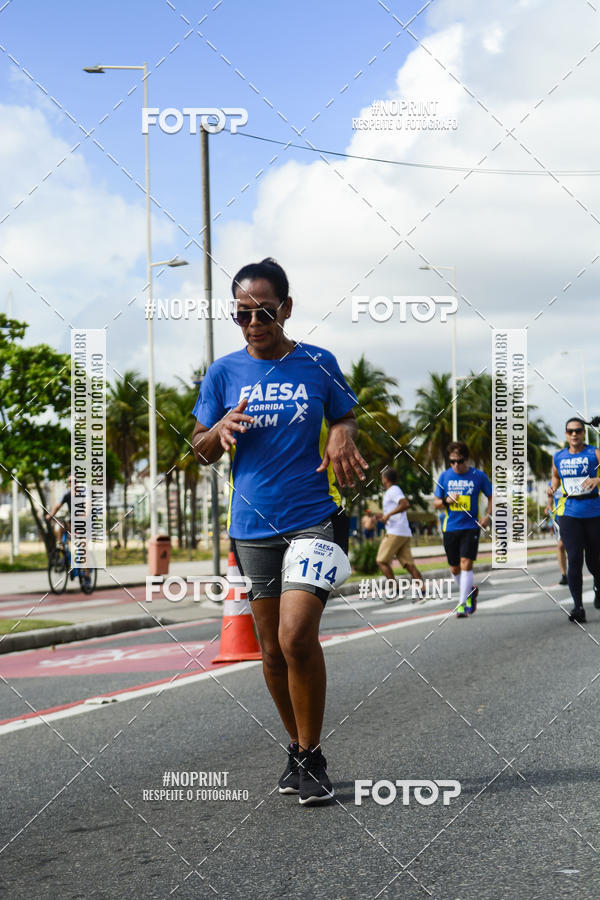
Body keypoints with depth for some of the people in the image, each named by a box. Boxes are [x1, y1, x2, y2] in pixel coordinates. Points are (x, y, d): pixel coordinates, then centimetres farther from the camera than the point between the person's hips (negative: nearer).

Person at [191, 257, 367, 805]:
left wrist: (343, 437, -9)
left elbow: (344, 418, 15)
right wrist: (221, 429, -13)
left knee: (297, 637, -18)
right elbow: (202, 452, 9)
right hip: (253, 527, 3)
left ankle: (312, 756, -3)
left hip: (314, 519, -3)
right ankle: (297, 749, 26)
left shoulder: (318, 364, 0)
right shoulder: (224, 374, 3)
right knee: (272, 649, 9)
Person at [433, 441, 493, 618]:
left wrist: (488, 516, -6)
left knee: (466, 564, -14)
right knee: (454, 568, 9)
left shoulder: (478, 476, -3)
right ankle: (470, 592, 35)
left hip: (471, 527, -3)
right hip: (450, 528, 3)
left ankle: (463, 603, -11)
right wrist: (446, 500, -14)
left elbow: (491, 496, 9)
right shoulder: (444, 476, 3)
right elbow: (436, 503, 8)